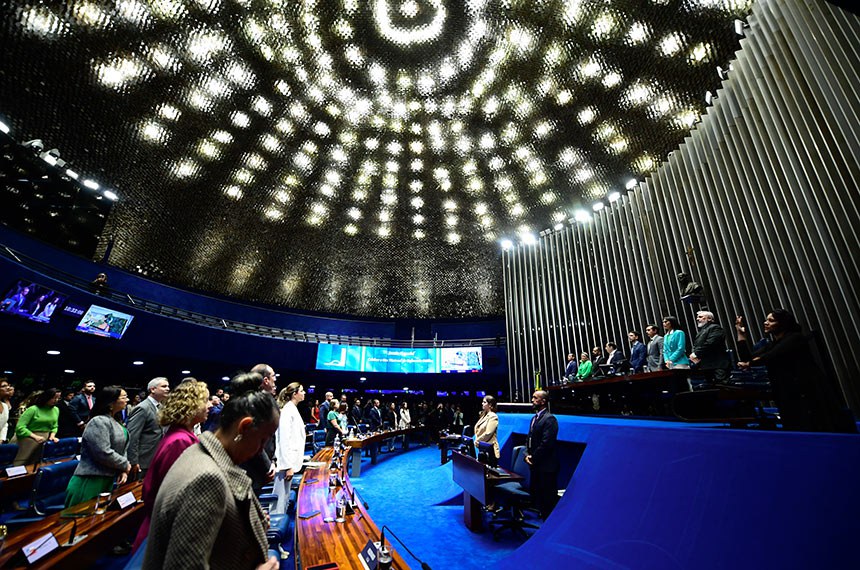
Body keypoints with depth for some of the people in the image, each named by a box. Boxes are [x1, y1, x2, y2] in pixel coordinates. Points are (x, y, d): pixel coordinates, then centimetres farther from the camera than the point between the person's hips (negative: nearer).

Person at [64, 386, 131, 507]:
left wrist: (123, 470, -1)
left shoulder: (115, 422, 11)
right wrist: (125, 465, -12)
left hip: (107, 481, 9)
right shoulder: (99, 422, -19)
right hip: (90, 482, -9)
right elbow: (104, 453, -25)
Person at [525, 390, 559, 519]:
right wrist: (527, 454, 1)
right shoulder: (535, 418, 12)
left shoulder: (549, 419, -17)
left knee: (548, 498, 3)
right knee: (535, 494, 16)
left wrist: (533, 458, -14)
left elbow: (546, 443, -21)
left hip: (546, 466, -9)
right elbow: (529, 439, 16)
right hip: (535, 465, 9)